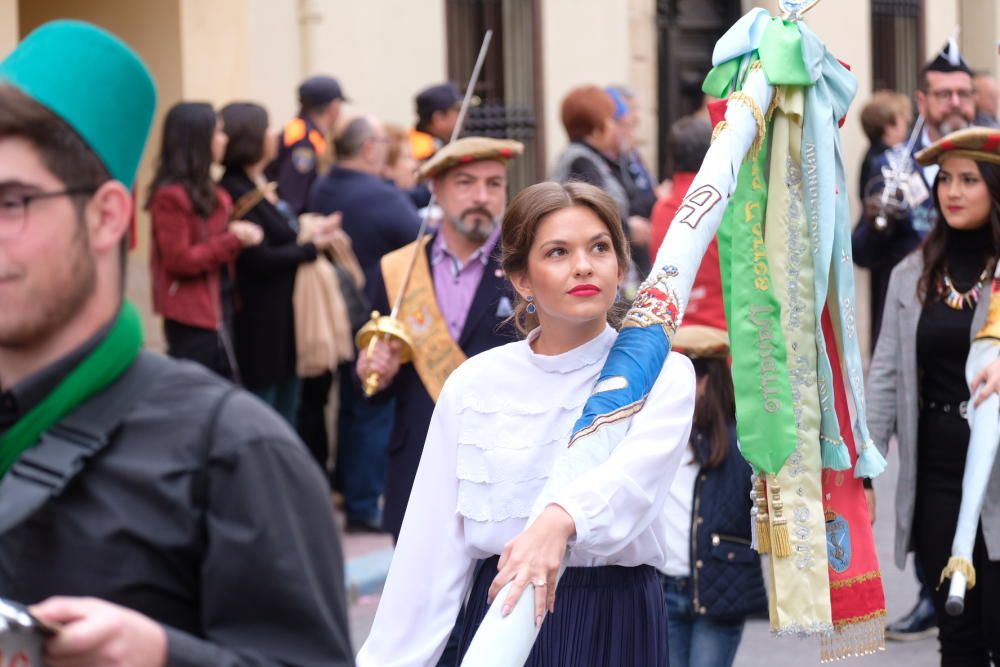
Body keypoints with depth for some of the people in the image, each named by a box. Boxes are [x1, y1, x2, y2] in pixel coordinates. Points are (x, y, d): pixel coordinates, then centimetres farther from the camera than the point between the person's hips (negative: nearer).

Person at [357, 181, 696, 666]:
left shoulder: (663, 375, -4)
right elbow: (432, 550, 2)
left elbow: (638, 469, -27)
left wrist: (561, 520, -47)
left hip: (615, 617, -1)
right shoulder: (474, 384, 2)